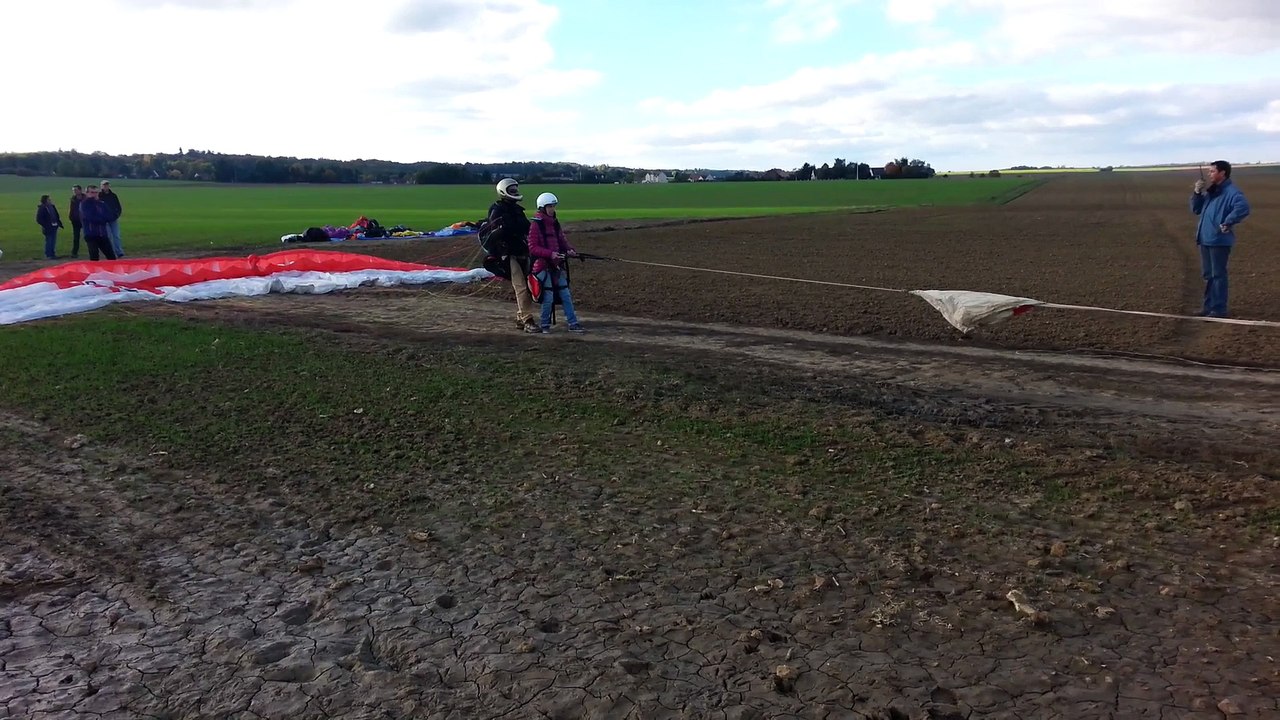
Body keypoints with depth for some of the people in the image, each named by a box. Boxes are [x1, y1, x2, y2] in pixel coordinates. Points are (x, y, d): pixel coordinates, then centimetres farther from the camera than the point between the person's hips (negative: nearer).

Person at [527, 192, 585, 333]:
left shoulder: (555, 222, 12)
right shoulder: (536, 224, -9)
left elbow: (562, 240, 16)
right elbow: (532, 248, -13)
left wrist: (569, 249, -5)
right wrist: (550, 254, -24)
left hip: (557, 265, 7)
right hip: (543, 265, -7)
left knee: (566, 295, 6)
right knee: (548, 297, -2)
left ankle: (573, 323, 10)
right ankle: (545, 325, 13)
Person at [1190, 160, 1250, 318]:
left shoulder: (1231, 191, -13)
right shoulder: (1210, 191, 15)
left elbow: (1243, 207, -28)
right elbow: (1196, 209, 18)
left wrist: (1228, 223, -23)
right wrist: (1197, 193, 4)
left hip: (1219, 241, -9)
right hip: (1205, 240, 9)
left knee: (1218, 275, -4)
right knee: (1208, 275, 15)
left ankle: (1219, 309, 1)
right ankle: (1209, 306, 24)